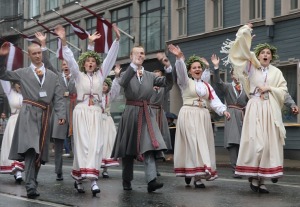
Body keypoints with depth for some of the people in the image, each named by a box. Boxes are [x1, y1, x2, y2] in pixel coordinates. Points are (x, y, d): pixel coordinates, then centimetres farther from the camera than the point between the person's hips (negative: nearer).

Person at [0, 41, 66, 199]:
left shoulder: (52, 76, 15)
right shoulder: (23, 73, 10)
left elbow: (58, 98, 10)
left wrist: (61, 114, -4)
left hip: (44, 115, 4)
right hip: (29, 113, -3)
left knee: (40, 151, 6)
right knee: (31, 148, -19)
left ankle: (32, 181, 19)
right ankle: (31, 186, -24)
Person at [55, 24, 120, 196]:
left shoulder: (101, 74, 12)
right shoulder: (79, 75, 9)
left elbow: (111, 57, 6)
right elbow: (70, 59, -3)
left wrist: (117, 39, -2)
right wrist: (64, 41, -15)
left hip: (96, 112, 1)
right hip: (81, 111, -1)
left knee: (96, 144, -8)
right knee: (82, 143, -6)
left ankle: (93, 179, -14)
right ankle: (79, 176, 1)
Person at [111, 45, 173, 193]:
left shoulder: (149, 75, 12)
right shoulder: (127, 74, 2)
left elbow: (166, 81, 1)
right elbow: (122, 82, -21)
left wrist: (167, 67, -15)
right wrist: (133, 64, -32)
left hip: (147, 114, 2)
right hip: (131, 113, -2)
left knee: (149, 147, -14)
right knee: (128, 149, 7)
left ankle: (151, 181, -23)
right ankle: (126, 181, 22)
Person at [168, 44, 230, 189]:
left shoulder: (207, 86, 16)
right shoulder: (185, 82, 2)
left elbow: (214, 101, 4)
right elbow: (181, 71, -18)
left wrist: (223, 110, -15)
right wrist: (179, 58, -37)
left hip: (203, 117, 6)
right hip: (188, 116, -6)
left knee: (203, 144, 5)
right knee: (193, 144, -13)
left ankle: (189, 172, 18)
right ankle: (197, 177, -15)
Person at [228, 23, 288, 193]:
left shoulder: (276, 72, 11)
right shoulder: (252, 68, 8)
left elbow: (284, 90, 7)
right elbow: (244, 52, -3)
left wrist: (269, 88, -6)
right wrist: (245, 33, -6)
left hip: (271, 110, 2)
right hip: (255, 108, -2)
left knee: (270, 143, -2)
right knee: (256, 142, -11)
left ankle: (262, 178, 1)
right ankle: (254, 176, -3)